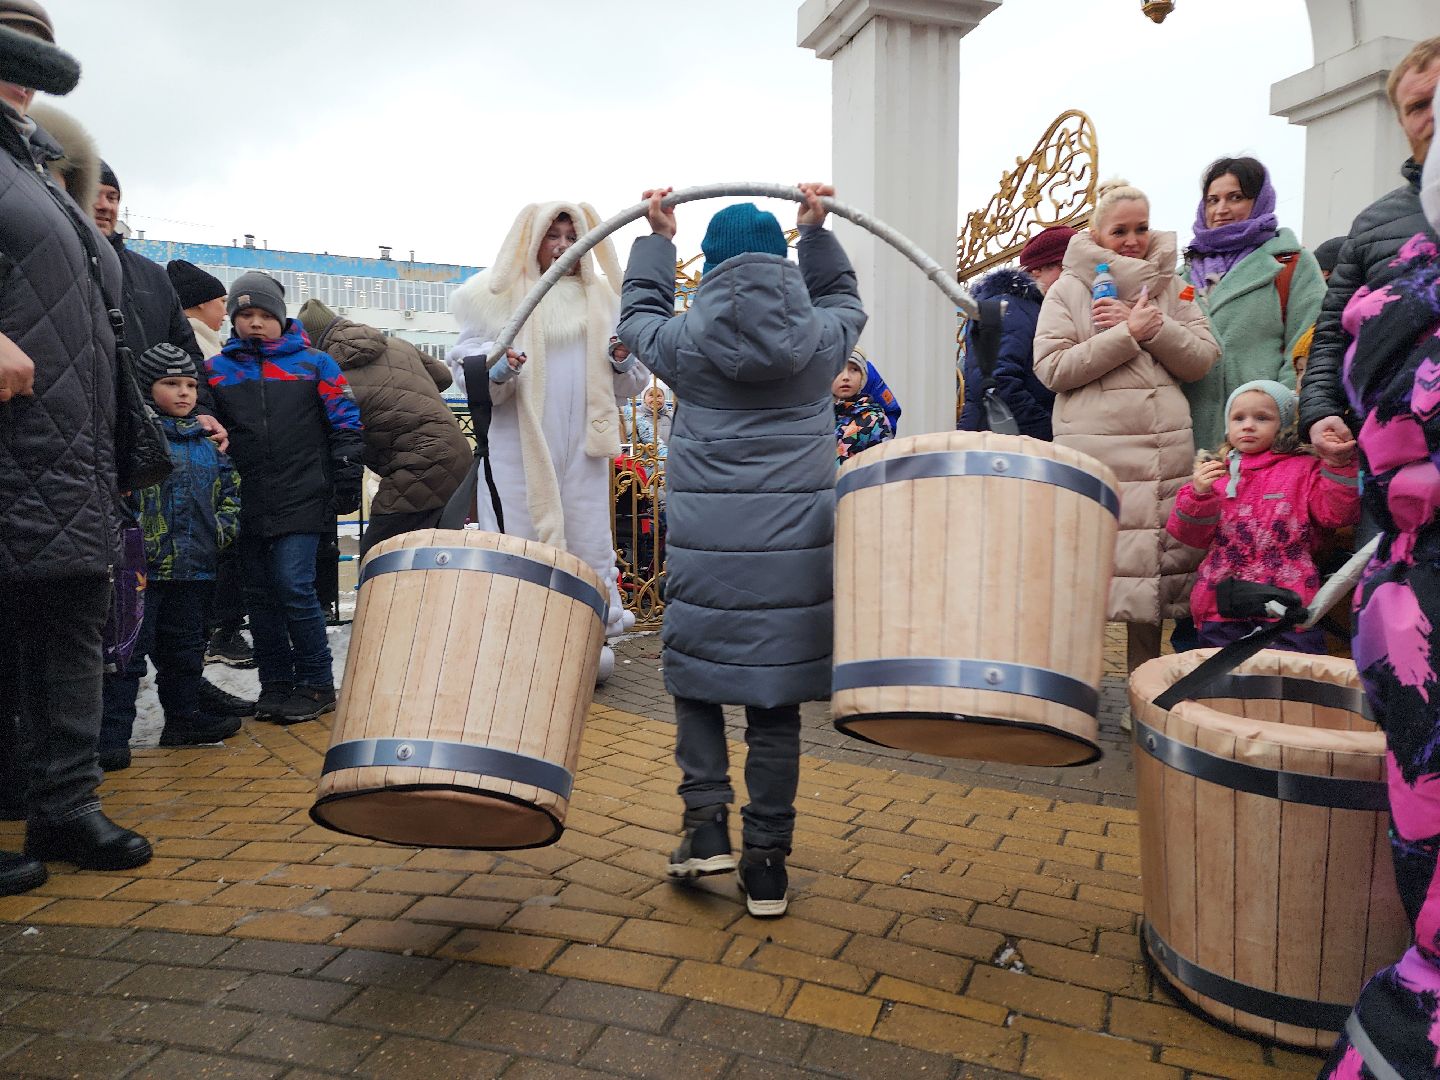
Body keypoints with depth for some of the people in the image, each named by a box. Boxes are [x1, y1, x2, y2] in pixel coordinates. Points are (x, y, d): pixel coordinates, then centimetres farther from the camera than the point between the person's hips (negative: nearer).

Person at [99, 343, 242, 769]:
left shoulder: (207, 439, 14)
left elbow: (228, 484, 23)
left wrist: (226, 525, 9)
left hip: (194, 564, 7)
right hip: (142, 565, -7)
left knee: (185, 648, 18)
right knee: (129, 650, -2)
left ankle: (183, 717, 31)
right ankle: (111, 734, 4)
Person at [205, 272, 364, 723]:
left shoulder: (314, 364, 5)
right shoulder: (216, 369, 10)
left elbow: (345, 427, 4)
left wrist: (347, 487, -2)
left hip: (302, 501, -3)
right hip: (247, 507, 3)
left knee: (294, 587, -9)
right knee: (260, 596, 8)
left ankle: (317, 685, 5)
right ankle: (275, 685, 20)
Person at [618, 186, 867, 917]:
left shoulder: (689, 341, 0)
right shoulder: (820, 338, 4)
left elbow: (637, 317, 23)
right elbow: (845, 301, 29)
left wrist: (656, 239, 32)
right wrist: (817, 231, 31)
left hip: (708, 542, -1)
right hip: (797, 542, 2)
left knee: (694, 675, 18)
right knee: (776, 702, 7)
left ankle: (706, 822, 11)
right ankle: (767, 862, 15)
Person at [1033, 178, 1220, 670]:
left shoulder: (1171, 286, 17)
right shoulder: (1068, 289, 7)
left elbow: (1203, 358, 8)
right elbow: (1051, 368, -5)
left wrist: (1152, 326, -7)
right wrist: (1127, 334, -10)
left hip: (1167, 453, 4)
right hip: (1093, 451, -3)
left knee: (1157, 560, 4)